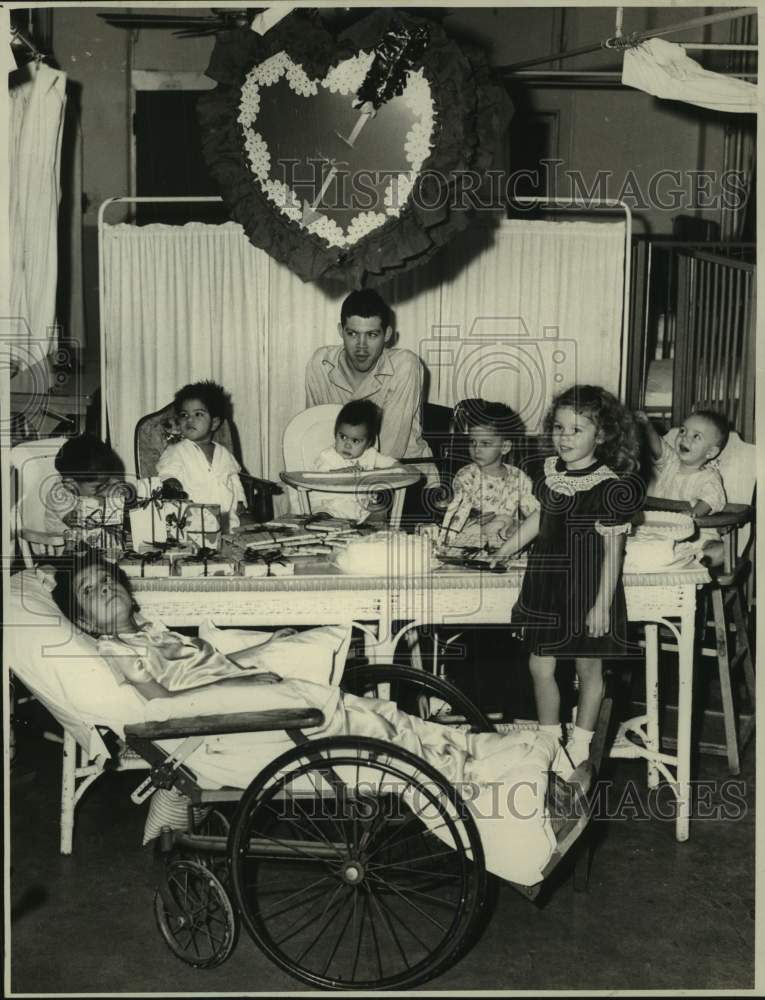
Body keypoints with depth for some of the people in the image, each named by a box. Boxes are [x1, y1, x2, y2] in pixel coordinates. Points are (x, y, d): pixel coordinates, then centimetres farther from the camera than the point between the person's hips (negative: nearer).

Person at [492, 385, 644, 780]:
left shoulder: (609, 487, -18)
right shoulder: (550, 470, 1)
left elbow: (613, 550, -16)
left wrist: (602, 604, -17)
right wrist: (504, 551, 23)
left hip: (587, 590, -6)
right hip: (547, 584, 6)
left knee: (588, 669, 12)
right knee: (539, 666, 10)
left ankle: (580, 745, 30)